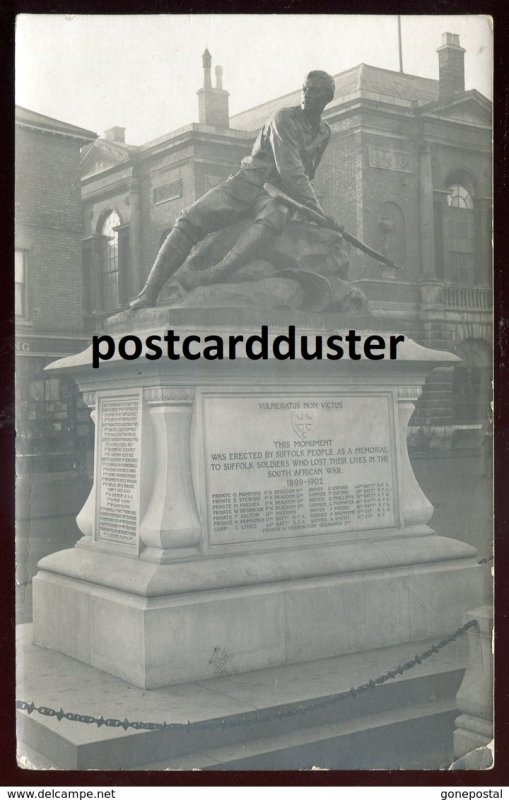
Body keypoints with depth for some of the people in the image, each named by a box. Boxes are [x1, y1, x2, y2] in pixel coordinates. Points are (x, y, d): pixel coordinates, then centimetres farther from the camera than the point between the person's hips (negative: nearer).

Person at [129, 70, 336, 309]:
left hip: (276, 193, 2)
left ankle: (215, 276, -58)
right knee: (189, 220, -24)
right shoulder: (284, 119, -4)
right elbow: (290, 171, -15)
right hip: (247, 182, -2)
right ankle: (148, 294, -26)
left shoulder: (324, 133, 15)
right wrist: (317, 210, -18)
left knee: (273, 219, -39)